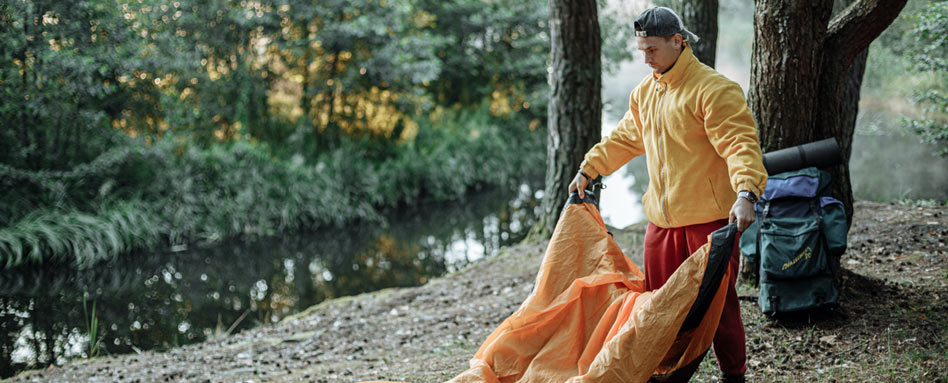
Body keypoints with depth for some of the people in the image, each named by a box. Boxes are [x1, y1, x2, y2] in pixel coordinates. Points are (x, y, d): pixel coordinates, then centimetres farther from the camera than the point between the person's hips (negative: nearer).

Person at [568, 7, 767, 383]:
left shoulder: (713, 89, -13)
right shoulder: (644, 93, 12)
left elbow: (740, 143, -23)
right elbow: (623, 140, 27)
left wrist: (746, 193, -36)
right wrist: (587, 170, 28)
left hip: (710, 217, -7)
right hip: (661, 219, 7)